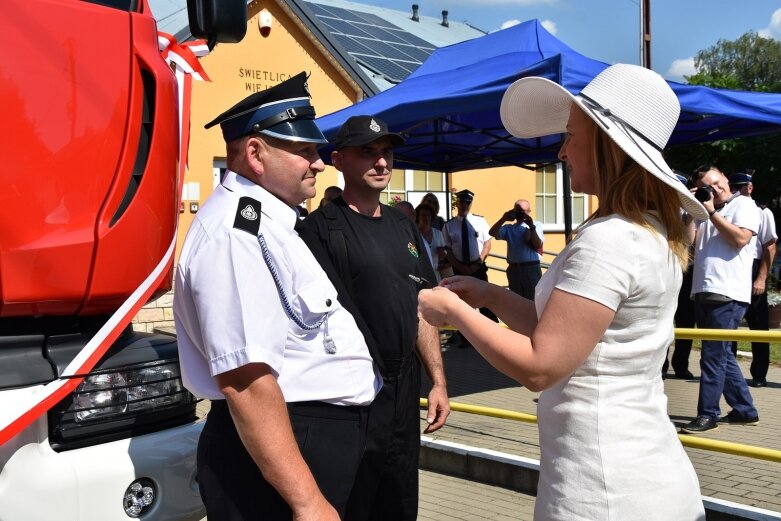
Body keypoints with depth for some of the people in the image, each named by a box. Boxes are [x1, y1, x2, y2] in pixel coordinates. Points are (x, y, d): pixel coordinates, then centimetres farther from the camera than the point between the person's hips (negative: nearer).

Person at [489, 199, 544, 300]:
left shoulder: (535, 225, 5)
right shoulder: (509, 228, 12)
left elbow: (538, 245, -8)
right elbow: (492, 233, -3)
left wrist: (532, 227, -19)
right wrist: (503, 219, -12)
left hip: (531, 268, -3)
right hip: (514, 269, 3)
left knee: (533, 299, -2)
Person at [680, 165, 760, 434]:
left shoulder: (744, 204, 1)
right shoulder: (704, 211, 19)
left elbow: (740, 239, -14)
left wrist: (711, 213, -9)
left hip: (727, 295, -7)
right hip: (703, 292, 8)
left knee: (713, 355, -6)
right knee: (722, 355, 13)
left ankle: (708, 414, 3)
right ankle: (745, 411, 24)